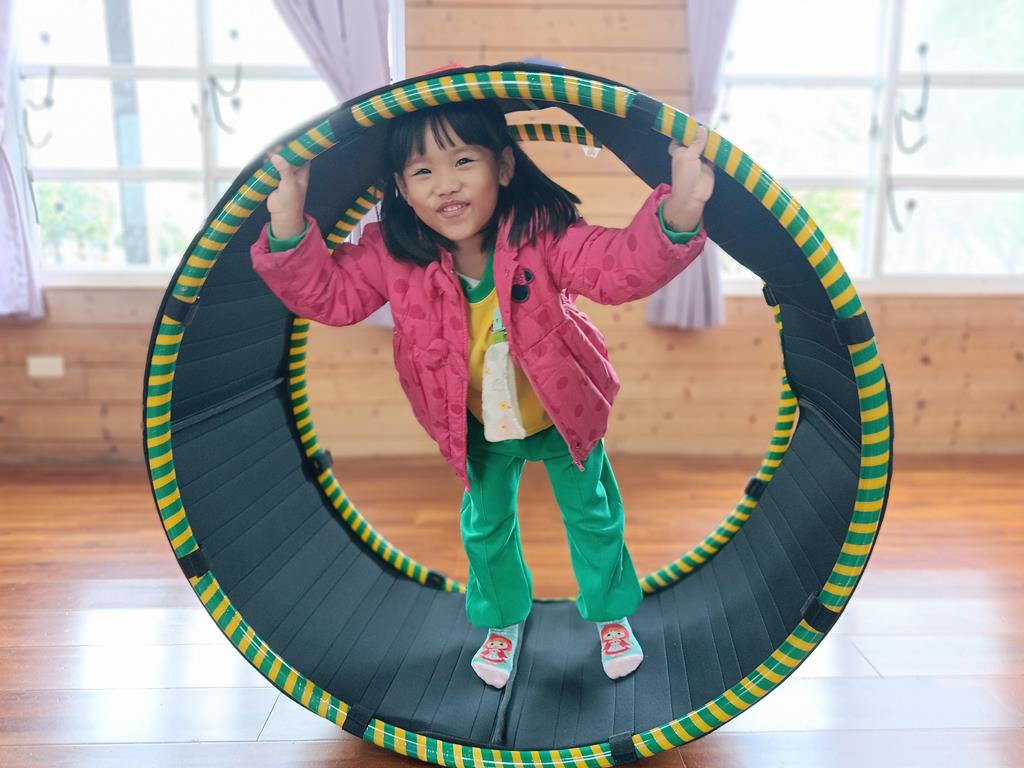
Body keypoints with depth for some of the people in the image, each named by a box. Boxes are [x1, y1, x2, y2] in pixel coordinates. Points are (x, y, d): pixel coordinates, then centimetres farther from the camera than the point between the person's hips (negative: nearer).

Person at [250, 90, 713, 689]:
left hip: (563, 410, -1)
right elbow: (327, 292, -20)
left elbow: (618, 266, -42)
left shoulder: (540, 231, -31)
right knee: (485, 526, 20)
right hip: (478, 426, 2)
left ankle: (612, 615, 47)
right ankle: (503, 621, 51)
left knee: (593, 514, 18)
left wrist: (680, 211, -61)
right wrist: (288, 217, -37)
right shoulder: (394, 255, -22)